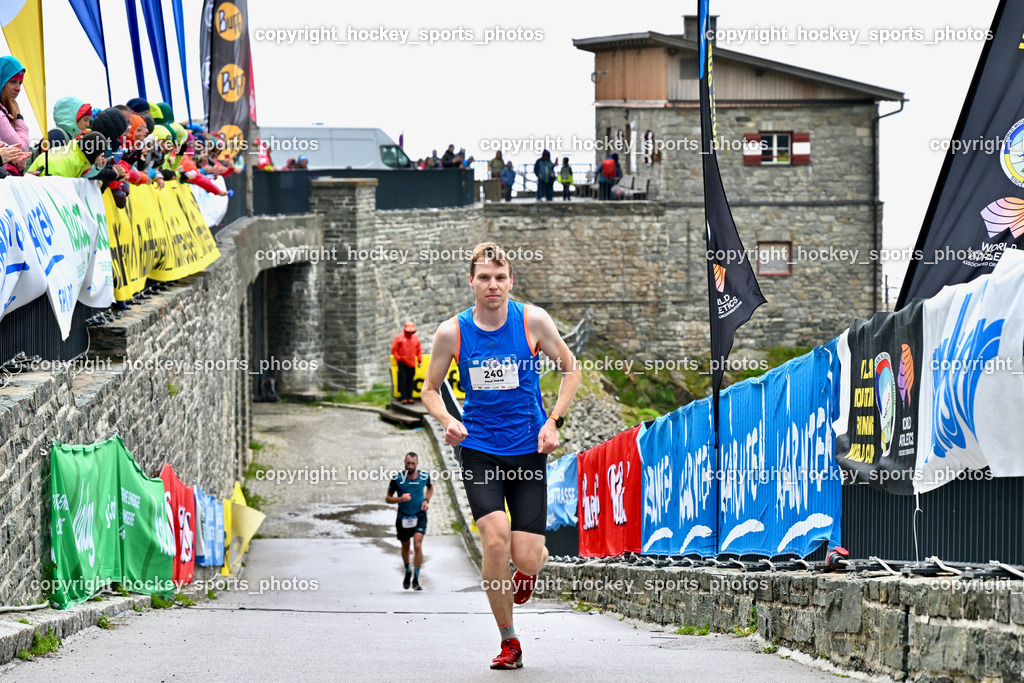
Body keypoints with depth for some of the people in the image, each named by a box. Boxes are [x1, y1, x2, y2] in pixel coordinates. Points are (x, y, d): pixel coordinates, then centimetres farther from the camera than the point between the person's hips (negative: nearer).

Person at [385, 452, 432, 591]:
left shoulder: (424, 476, -6)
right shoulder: (397, 479, -11)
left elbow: (430, 487, 18)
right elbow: (388, 498, -3)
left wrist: (426, 500, 0)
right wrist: (400, 499, -22)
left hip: (420, 516, -1)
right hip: (403, 517, 1)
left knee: (417, 545, -18)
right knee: (405, 547, 15)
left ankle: (416, 579, -12)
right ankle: (408, 571, 43)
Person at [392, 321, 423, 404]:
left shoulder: (415, 338, 12)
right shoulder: (399, 337, 0)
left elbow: (419, 350, 19)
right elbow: (394, 350, 2)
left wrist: (419, 360, 11)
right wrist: (398, 359, -5)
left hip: (412, 363, 3)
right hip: (402, 363, -3)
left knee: (411, 381, 1)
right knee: (403, 380, -8)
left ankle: (410, 397, 4)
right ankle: (404, 398, -9)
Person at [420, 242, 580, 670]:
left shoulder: (532, 321, -6)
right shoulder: (451, 333, -4)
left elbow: (570, 369, 8)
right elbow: (430, 389, 10)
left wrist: (553, 421, -4)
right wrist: (447, 422, -10)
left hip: (528, 449, 0)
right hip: (478, 450, 0)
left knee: (524, 556, -9)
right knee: (495, 538, -22)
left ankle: (534, 562, 34)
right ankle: (509, 642, -6)